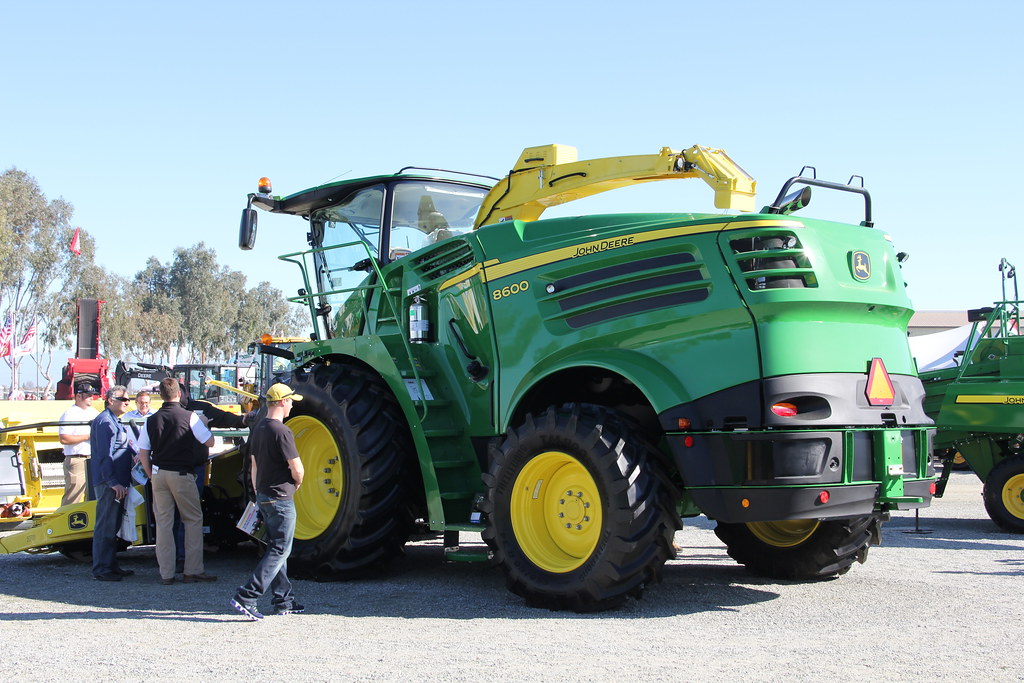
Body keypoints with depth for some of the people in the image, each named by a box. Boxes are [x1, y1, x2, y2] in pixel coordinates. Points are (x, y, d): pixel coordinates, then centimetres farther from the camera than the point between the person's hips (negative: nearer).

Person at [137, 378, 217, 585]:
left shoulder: (151, 420, 4)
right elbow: (209, 442, -2)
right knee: (193, 521, 8)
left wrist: (151, 475, 15)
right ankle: (193, 571, 6)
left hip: (159, 475, 4)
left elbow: (143, 454, 5)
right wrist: (202, 424, 14)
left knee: (163, 523, 8)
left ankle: (166, 574, 10)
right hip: (182, 475, -4)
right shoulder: (189, 417, -8)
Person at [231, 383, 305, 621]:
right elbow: (297, 469, -18)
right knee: (279, 551, -5)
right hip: (281, 498, -9)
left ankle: (283, 601, 20)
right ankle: (246, 598, -10)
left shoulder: (257, 430, 9)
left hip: (264, 496, 9)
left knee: (276, 548, 15)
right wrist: (297, 483, 4)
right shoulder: (281, 432, -18)